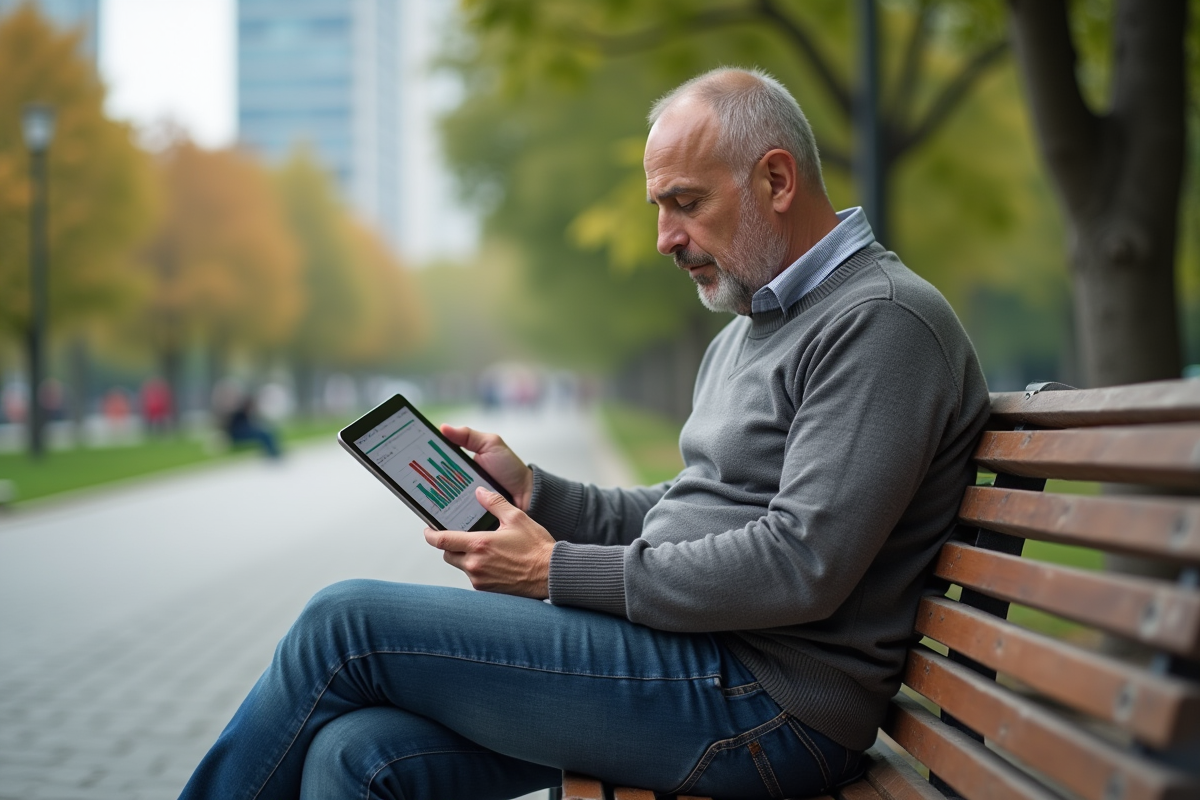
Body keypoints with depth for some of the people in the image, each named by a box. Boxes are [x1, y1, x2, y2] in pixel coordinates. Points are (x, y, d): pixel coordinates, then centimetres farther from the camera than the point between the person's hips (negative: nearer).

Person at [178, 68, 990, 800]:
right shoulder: (747, 332, 21)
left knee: (347, 621, -10)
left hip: (762, 701, -9)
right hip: (694, 658, 9)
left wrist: (557, 572, -14)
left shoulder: (885, 320, -12)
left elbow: (799, 566, -21)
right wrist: (533, 491, 7)